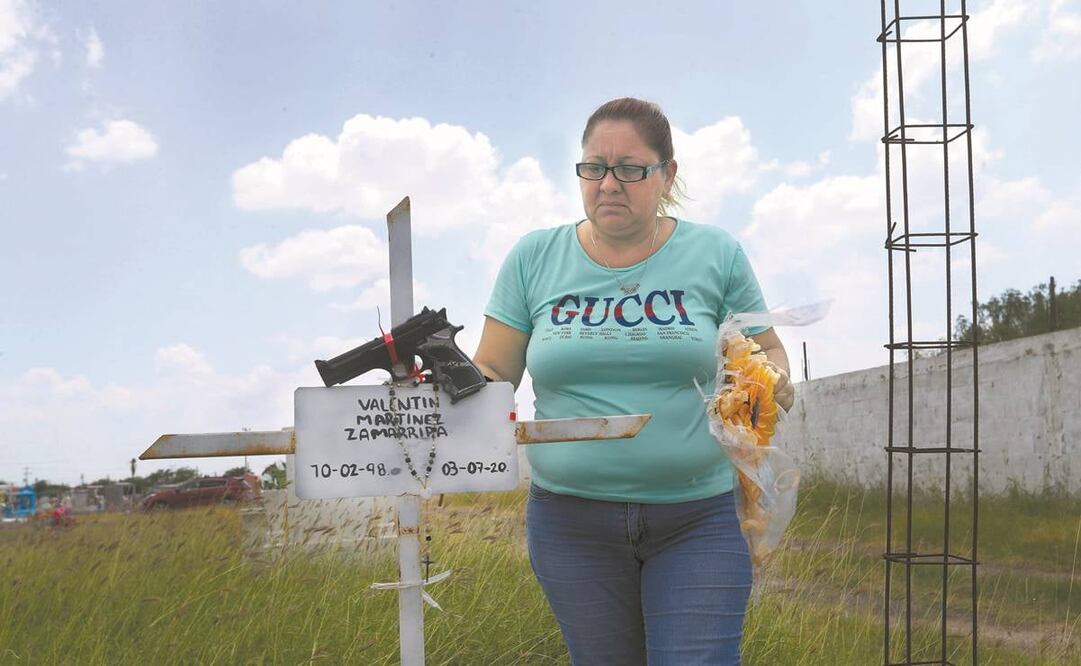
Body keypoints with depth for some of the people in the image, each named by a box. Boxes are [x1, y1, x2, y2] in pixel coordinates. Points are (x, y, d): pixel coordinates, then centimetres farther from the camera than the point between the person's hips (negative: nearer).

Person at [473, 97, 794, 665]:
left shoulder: (715, 254, 1)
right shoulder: (534, 258, 3)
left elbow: (767, 351, 10)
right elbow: (489, 373, 5)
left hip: (699, 517, -1)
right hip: (571, 519, 2)